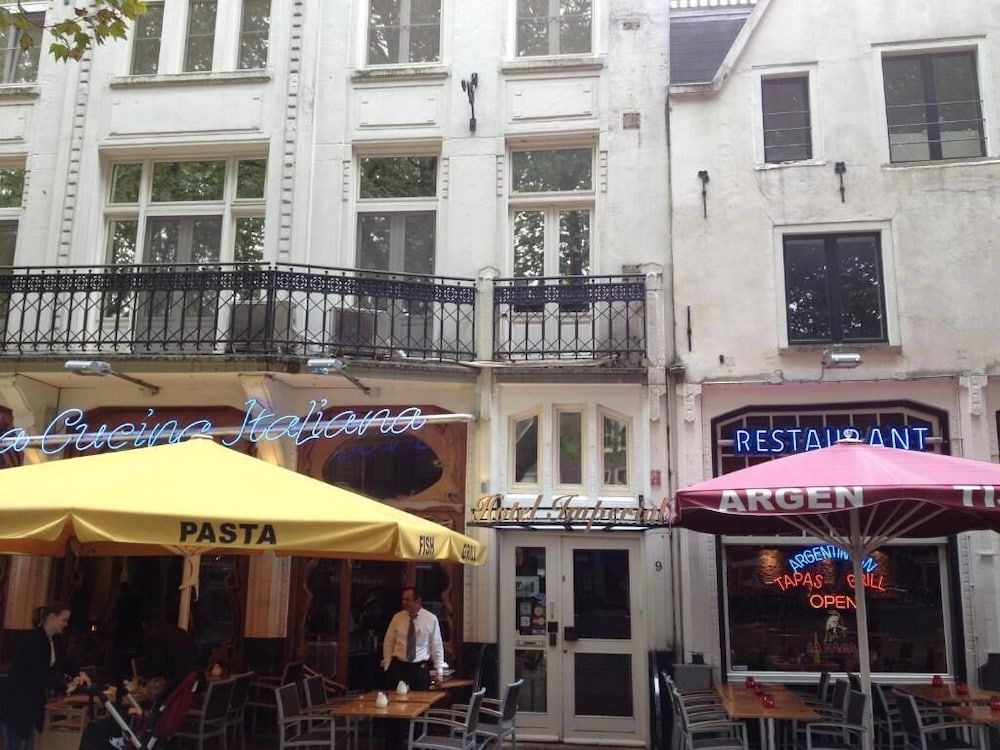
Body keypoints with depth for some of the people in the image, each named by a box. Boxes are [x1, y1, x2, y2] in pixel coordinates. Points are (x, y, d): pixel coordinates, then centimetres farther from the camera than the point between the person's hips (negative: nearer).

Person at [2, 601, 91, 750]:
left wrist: (78, 674, -10)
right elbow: (40, 671, -29)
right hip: (19, 696, -9)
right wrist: (65, 686, -32)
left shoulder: (56, 640, 3)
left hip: (35, 697, 9)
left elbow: (63, 663, 9)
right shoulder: (33, 640, -24)